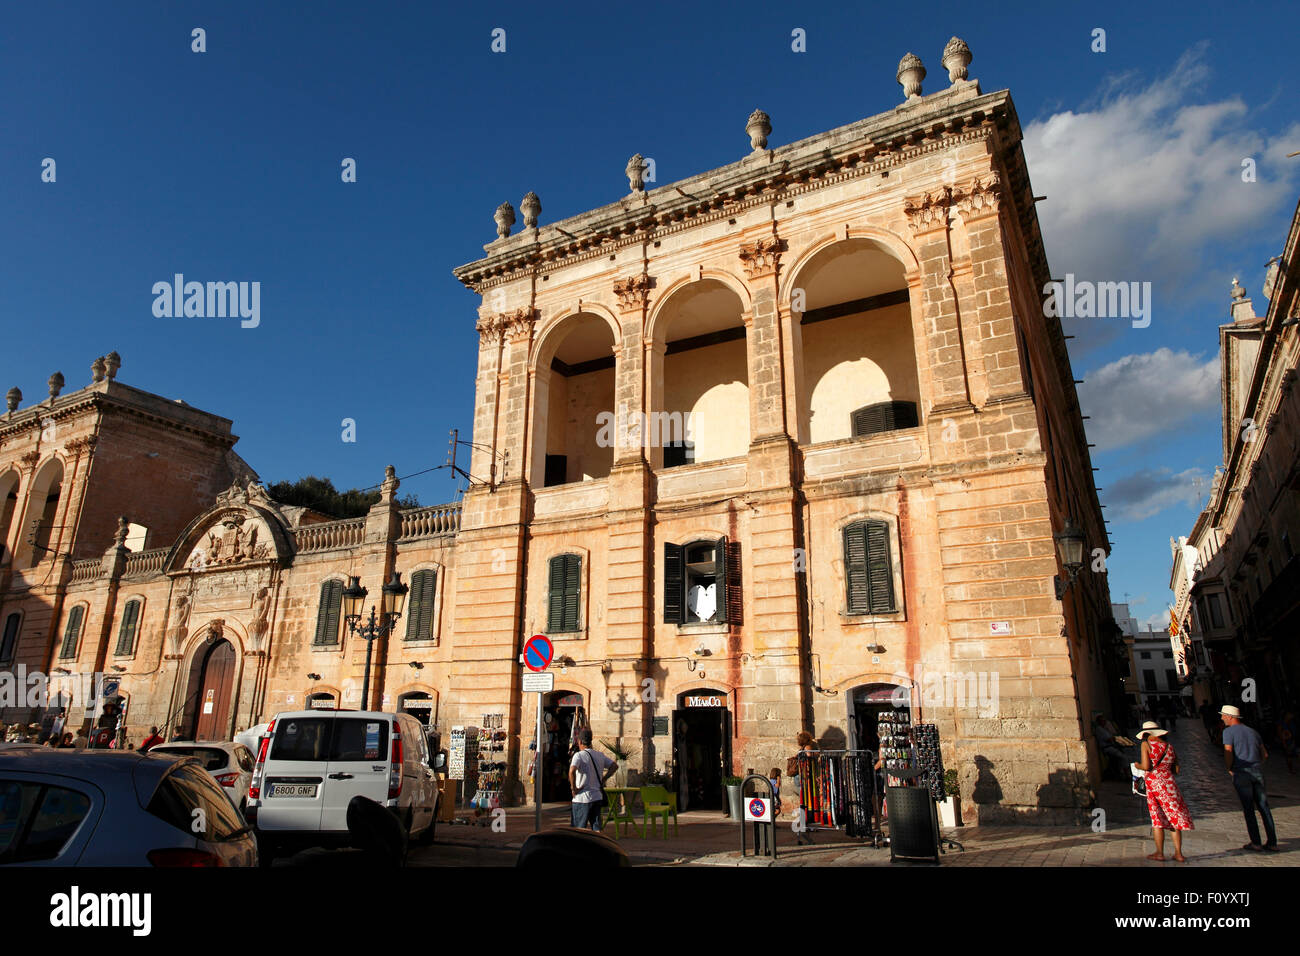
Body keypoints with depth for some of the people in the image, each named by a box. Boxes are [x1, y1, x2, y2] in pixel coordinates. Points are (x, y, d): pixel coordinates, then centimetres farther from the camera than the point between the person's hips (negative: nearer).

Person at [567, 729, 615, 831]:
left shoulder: (579, 755, -11)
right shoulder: (600, 755, 8)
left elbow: (572, 770, -28)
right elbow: (614, 766, 14)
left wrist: (573, 788, -16)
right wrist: (603, 780, 12)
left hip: (581, 799, -5)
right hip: (597, 797, 5)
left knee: (579, 830, 5)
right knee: (596, 829, 9)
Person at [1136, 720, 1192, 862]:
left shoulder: (1146, 744, -5)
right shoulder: (1169, 746, 8)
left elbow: (1146, 766, -13)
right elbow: (1176, 770, 10)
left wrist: (1138, 765, 7)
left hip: (1153, 783, -4)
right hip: (1169, 783, 4)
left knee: (1157, 818, 5)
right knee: (1175, 818, 11)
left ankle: (1160, 853, 8)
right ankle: (1178, 854, 11)